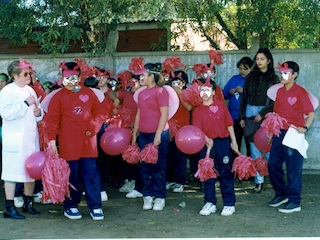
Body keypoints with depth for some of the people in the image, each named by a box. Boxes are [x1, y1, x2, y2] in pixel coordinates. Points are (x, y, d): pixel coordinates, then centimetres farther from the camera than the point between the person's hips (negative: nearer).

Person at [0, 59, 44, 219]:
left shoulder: (30, 90, 14)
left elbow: (37, 113, 24)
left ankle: (28, 204, 24)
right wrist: (26, 103, -19)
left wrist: (38, 112, 1)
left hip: (31, 138, 7)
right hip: (15, 139, -7)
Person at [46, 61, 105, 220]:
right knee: (71, 175, 6)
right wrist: (52, 139, -13)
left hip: (88, 141, 2)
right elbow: (52, 119, -5)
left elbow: (99, 112, 9)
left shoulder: (89, 93, 7)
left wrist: (94, 127, -6)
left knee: (91, 174, 3)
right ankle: (70, 206, 18)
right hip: (68, 143, -2)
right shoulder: (59, 96, 0)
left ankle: (95, 206, 9)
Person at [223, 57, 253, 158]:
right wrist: (231, 91, -6)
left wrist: (244, 91, -18)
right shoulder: (234, 79, 13)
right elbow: (224, 94, 13)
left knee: (249, 142, -2)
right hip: (234, 116, 5)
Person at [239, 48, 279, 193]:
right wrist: (242, 117, 8)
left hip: (266, 114, -3)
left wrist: (262, 114, -11)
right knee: (254, 149, 3)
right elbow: (244, 98, 13)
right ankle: (258, 181, 8)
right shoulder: (251, 77, 12)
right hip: (250, 113, 3)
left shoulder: (274, 78, 2)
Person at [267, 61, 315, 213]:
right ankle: (281, 194, 27)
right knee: (273, 164, 10)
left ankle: (294, 202, 5)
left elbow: (311, 113, -10)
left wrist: (305, 128, -25)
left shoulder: (300, 92, -9)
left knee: (293, 168, -3)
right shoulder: (279, 91, 11)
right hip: (279, 133, 7)